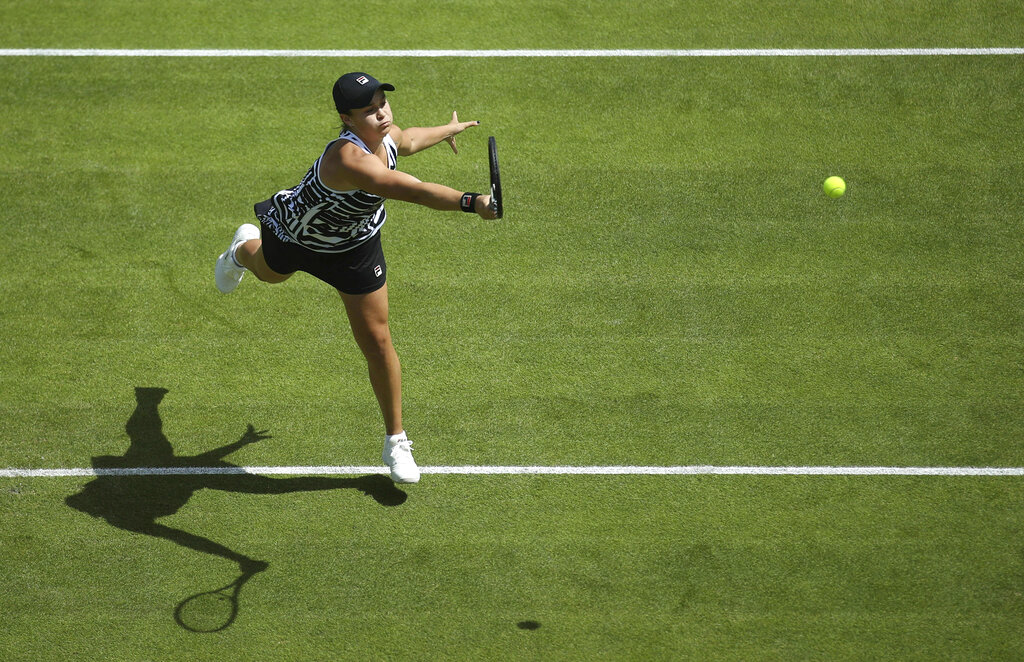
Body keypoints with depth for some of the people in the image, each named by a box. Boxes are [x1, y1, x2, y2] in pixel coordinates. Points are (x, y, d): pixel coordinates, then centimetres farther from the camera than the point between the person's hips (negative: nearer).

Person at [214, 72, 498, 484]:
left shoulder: (388, 137, -23)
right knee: (270, 275, 33)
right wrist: (470, 202, -71)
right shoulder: (348, 158, -47)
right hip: (293, 234, -4)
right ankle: (244, 249, 75)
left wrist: (447, 130, 24)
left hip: (355, 246, 4)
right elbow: (414, 191, -60)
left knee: (376, 340, 1)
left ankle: (396, 442, 16)